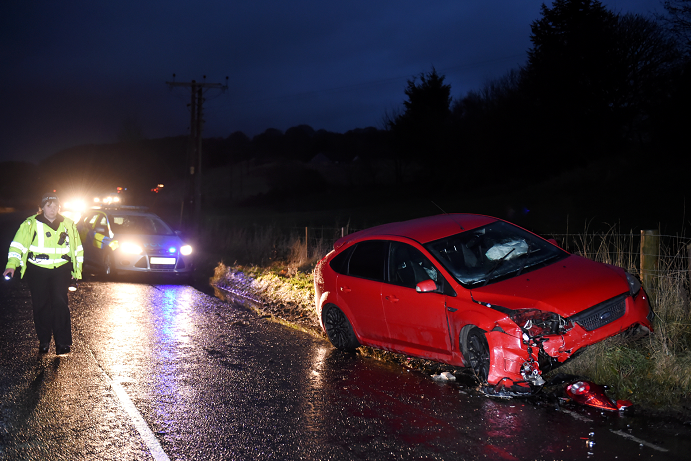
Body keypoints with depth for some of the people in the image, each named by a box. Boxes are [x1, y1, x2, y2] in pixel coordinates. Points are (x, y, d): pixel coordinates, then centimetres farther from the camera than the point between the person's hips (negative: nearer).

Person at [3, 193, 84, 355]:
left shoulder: (68, 224, 7)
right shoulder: (31, 224, 0)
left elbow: (77, 249, 15)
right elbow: (18, 245, -5)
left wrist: (77, 271, 14)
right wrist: (11, 265, -18)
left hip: (61, 270, 0)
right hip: (37, 270, 0)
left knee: (60, 303, -10)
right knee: (41, 305, 2)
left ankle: (63, 342, -4)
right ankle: (44, 341, 17)